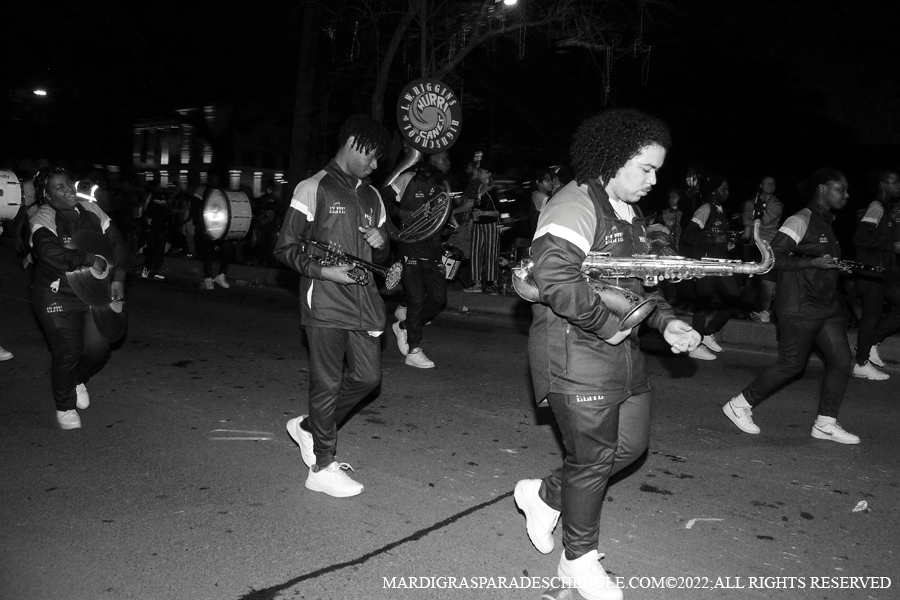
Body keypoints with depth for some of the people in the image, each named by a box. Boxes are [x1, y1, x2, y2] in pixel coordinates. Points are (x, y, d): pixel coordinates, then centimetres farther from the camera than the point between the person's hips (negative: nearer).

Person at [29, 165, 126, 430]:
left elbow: (116, 241, 7)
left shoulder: (90, 209, 4)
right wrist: (91, 260, -21)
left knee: (98, 348, 1)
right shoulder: (43, 218, -13)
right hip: (58, 297, -4)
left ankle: (78, 381, 35)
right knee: (68, 353, -3)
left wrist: (118, 279, -2)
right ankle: (65, 406, 21)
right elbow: (51, 254, -30)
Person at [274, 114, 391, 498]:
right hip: (325, 302, -7)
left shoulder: (371, 196, 17)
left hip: (363, 300, 7)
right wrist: (323, 270, -18)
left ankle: (309, 426, 28)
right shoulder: (314, 189, -3)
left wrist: (381, 243, 1)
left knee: (368, 376, 6)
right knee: (327, 383, -1)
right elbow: (285, 247, -5)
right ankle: (322, 468, 12)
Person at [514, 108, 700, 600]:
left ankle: (545, 494, 34)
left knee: (630, 443, 15)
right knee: (593, 458, 2)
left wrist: (666, 321, 7)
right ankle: (579, 559, 25)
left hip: (621, 349, 10)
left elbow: (641, 279, 23)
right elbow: (554, 276, -29)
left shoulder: (629, 215, 16)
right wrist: (608, 323, -21)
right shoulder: (574, 206, -16)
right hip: (576, 352, -10)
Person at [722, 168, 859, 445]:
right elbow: (773, 257, -20)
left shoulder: (827, 222, 16)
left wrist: (839, 265, 11)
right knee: (791, 364, -3)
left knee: (841, 358, 2)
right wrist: (815, 262, -22)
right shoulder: (800, 221, -13)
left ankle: (826, 424, 12)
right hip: (800, 307, -9)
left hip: (827, 305, 9)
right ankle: (739, 405, 12)